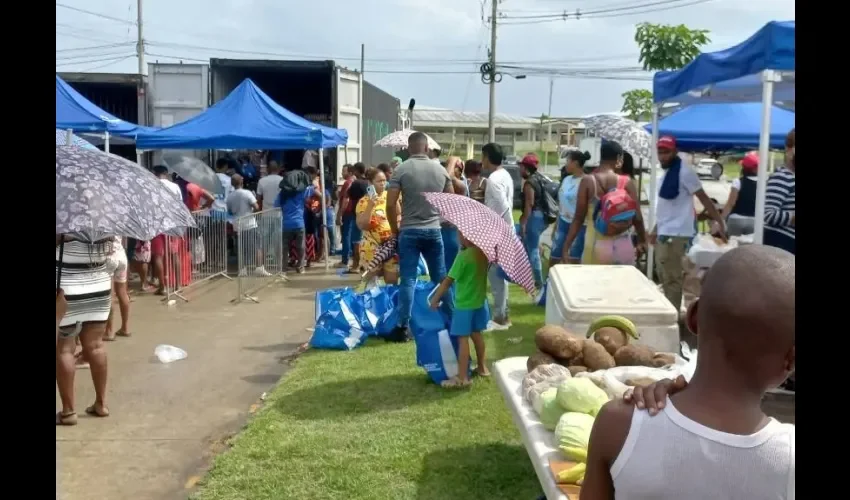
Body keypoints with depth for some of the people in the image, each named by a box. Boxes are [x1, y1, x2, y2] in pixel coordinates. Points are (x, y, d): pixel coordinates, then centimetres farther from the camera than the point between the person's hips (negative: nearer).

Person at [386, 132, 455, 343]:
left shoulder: (402, 169, -8)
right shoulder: (441, 170, 3)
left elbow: (390, 204, -12)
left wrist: (395, 229, 1)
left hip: (409, 232, -3)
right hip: (434, 231, 3)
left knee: (408, 280, -1)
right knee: (441, 277, 14)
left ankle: (403, 327, -1)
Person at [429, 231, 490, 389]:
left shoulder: (463, 256, -22)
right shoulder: (483, 252, -3)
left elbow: (448, 280, -18)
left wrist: (435, 298, -11)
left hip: (464, 304, -7)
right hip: (479, 301, 7)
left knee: (463, 339, -2)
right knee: (476, 334, 21)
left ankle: (462, 377, 1)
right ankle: (482, 367, 32)